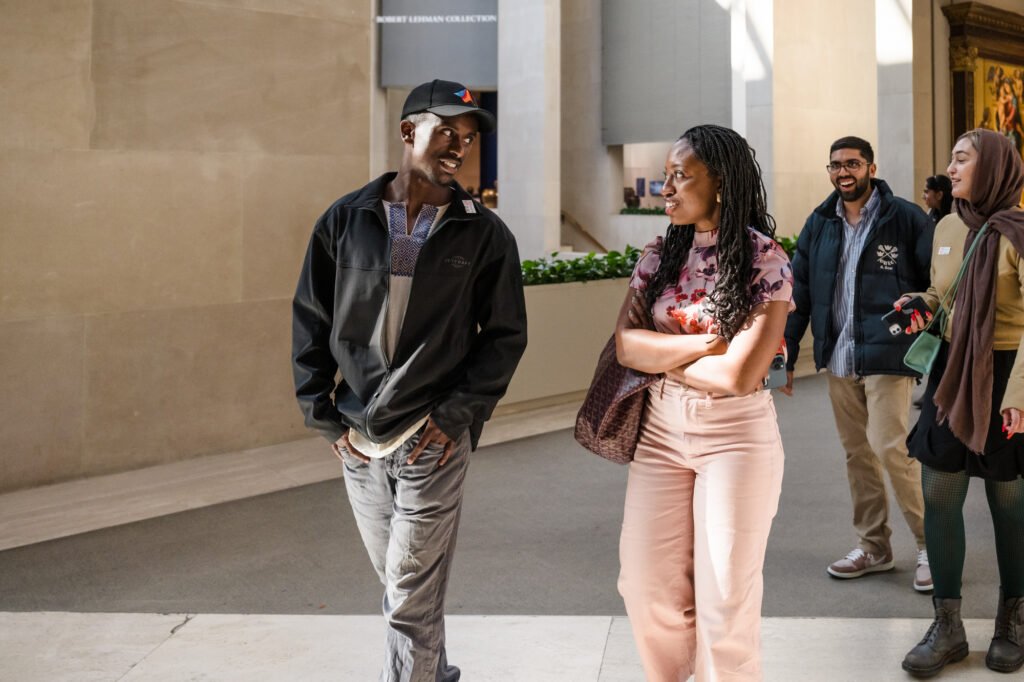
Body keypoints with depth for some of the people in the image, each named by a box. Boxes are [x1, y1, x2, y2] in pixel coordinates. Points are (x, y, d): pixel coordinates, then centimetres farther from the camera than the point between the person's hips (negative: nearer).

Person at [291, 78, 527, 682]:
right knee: (398, 581, 19)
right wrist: (324, 415, 2)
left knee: (412, 600, -1)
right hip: (357, 440, 3)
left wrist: (456, 414, -8)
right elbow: (310, 322, 7)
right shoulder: (345, 220, 3)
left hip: (433, 441, -3)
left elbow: (506, 334, 1)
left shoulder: (485, 235, -2)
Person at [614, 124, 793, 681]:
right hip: (660, 429, 5)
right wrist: (706, 343, -13)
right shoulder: (659, 256, 6)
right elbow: (625, 344, -5)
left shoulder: (765, 261, -9)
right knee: (646, 585, 5)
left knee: (725, 595, 2)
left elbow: (739, 374, -18)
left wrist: (662, 356, -6)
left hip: (737, 434, -4)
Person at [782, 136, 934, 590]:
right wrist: (785, 355, 8)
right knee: (856, 452, 10)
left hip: (887, 355, -5)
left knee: (889, 447, -12)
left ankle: (932, 544, 5)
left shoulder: (905, 218, -4)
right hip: (838, 358, 5)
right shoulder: (819, 225, 10)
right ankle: (874, 547, 21)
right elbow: (797, 293, 13)